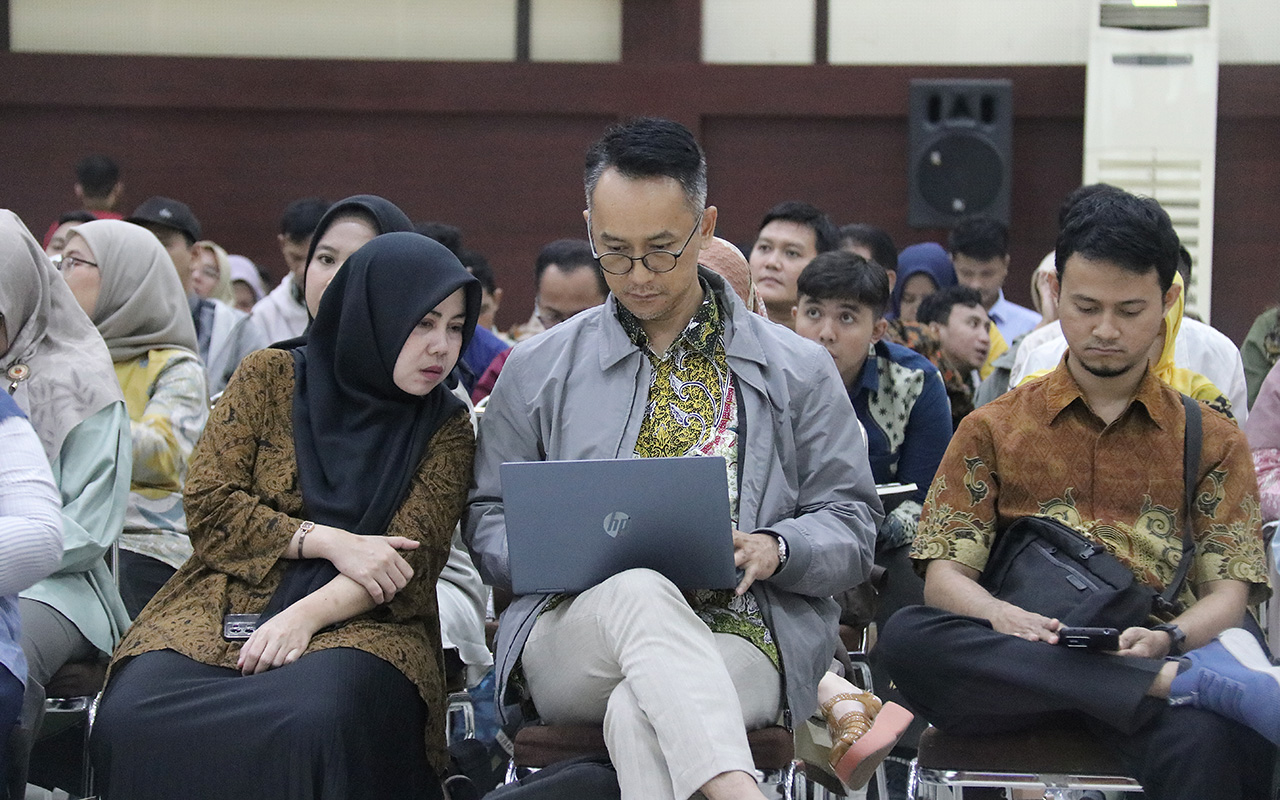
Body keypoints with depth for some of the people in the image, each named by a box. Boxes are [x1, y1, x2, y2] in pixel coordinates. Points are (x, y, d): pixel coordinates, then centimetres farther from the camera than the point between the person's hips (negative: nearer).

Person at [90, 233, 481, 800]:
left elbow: (411, 562, -2)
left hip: (356, 621, -1)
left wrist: (308, 614, -19)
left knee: (310, 726, -39)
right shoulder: (270, 378, 9)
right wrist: (329, 541, -10)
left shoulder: (446, 427, 9)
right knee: (131, 721, -31)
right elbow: (208, 506, 2)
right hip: (223, 607, 1)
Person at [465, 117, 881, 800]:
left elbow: (850, 525, 13)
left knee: (640, 717, -40)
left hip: (742, 639, -1)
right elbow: (490, 519, 19)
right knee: (640, 591, -40)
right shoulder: (538, 370, 18)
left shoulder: (797, 371, 14)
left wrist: (774, 550, -10)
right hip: (570, 634, 1)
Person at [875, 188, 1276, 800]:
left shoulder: (1211, 440, 19)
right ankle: (1184, 682, -35)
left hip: (1160, 653, -4)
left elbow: (1228, 589, 8)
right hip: (1020, 663, 5)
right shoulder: (993, 429, 18)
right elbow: (945, 576, 8)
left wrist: (1167, 638, -16)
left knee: (1206, 740, -44)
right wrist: (1002, 617, -16)